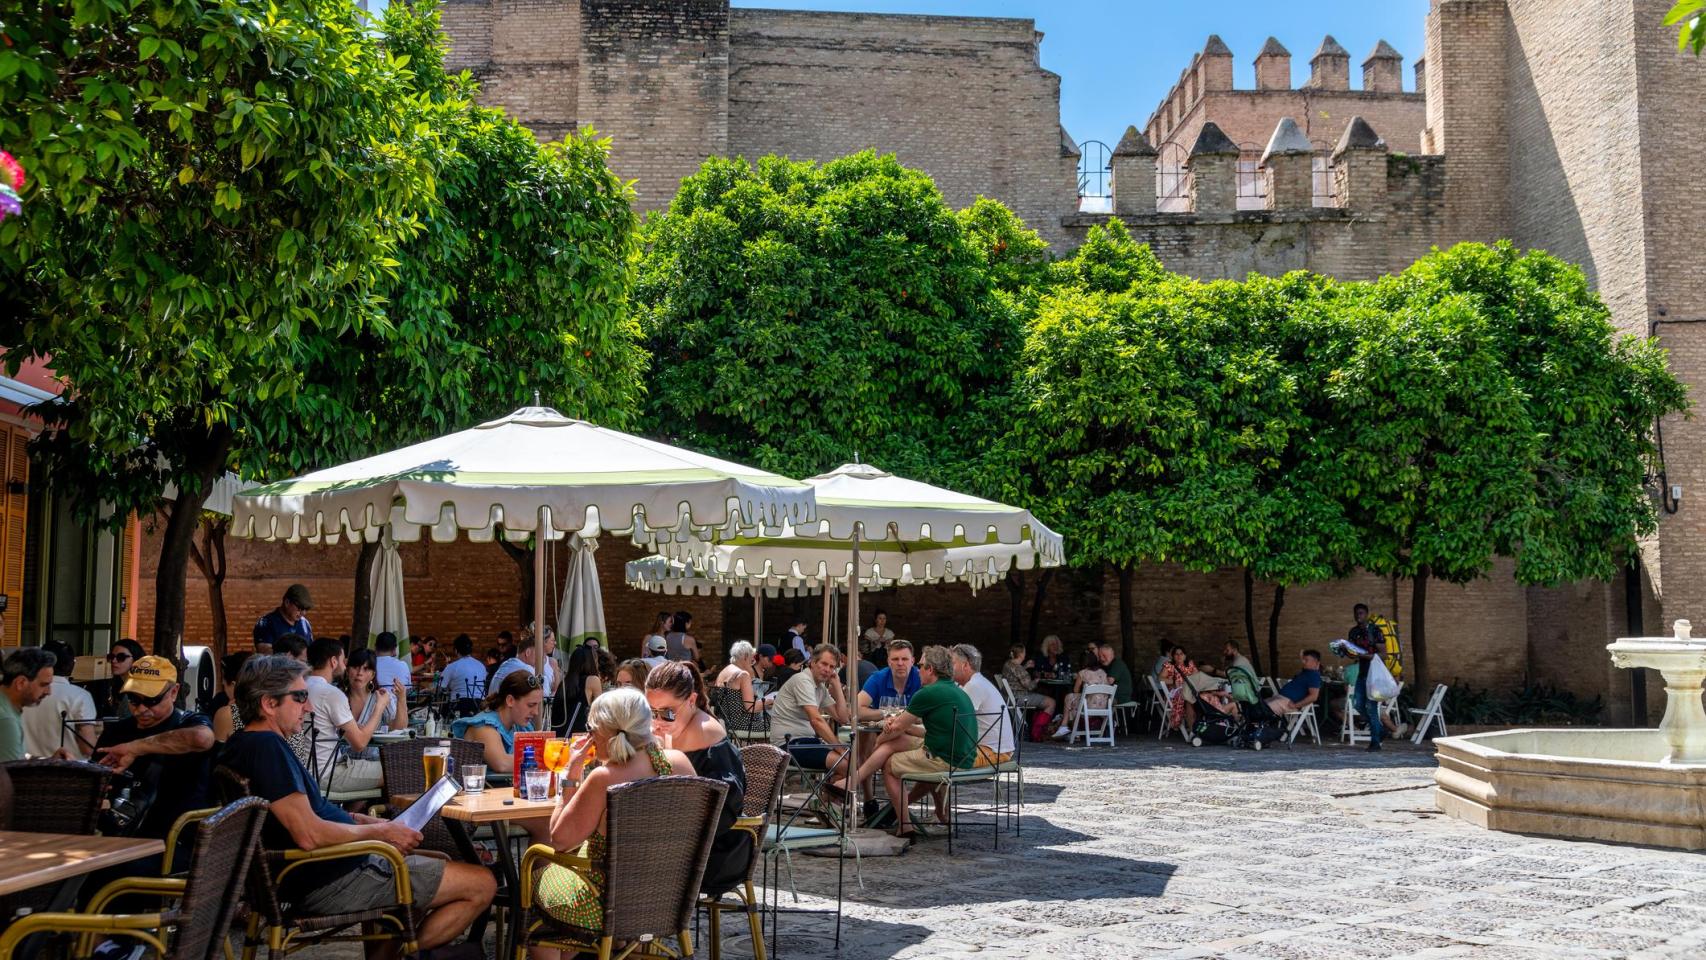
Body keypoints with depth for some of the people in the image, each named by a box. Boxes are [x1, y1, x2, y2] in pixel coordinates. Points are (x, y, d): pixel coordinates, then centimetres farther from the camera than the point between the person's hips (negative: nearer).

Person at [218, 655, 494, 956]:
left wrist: (370, 821, 9)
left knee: (440, 863, 29)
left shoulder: (243, 745, 12)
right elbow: (310, 834, -28)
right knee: (482, 884, -8)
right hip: (333, 879, -11)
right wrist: (380, 832, -14)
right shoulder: (266, 746, -21)